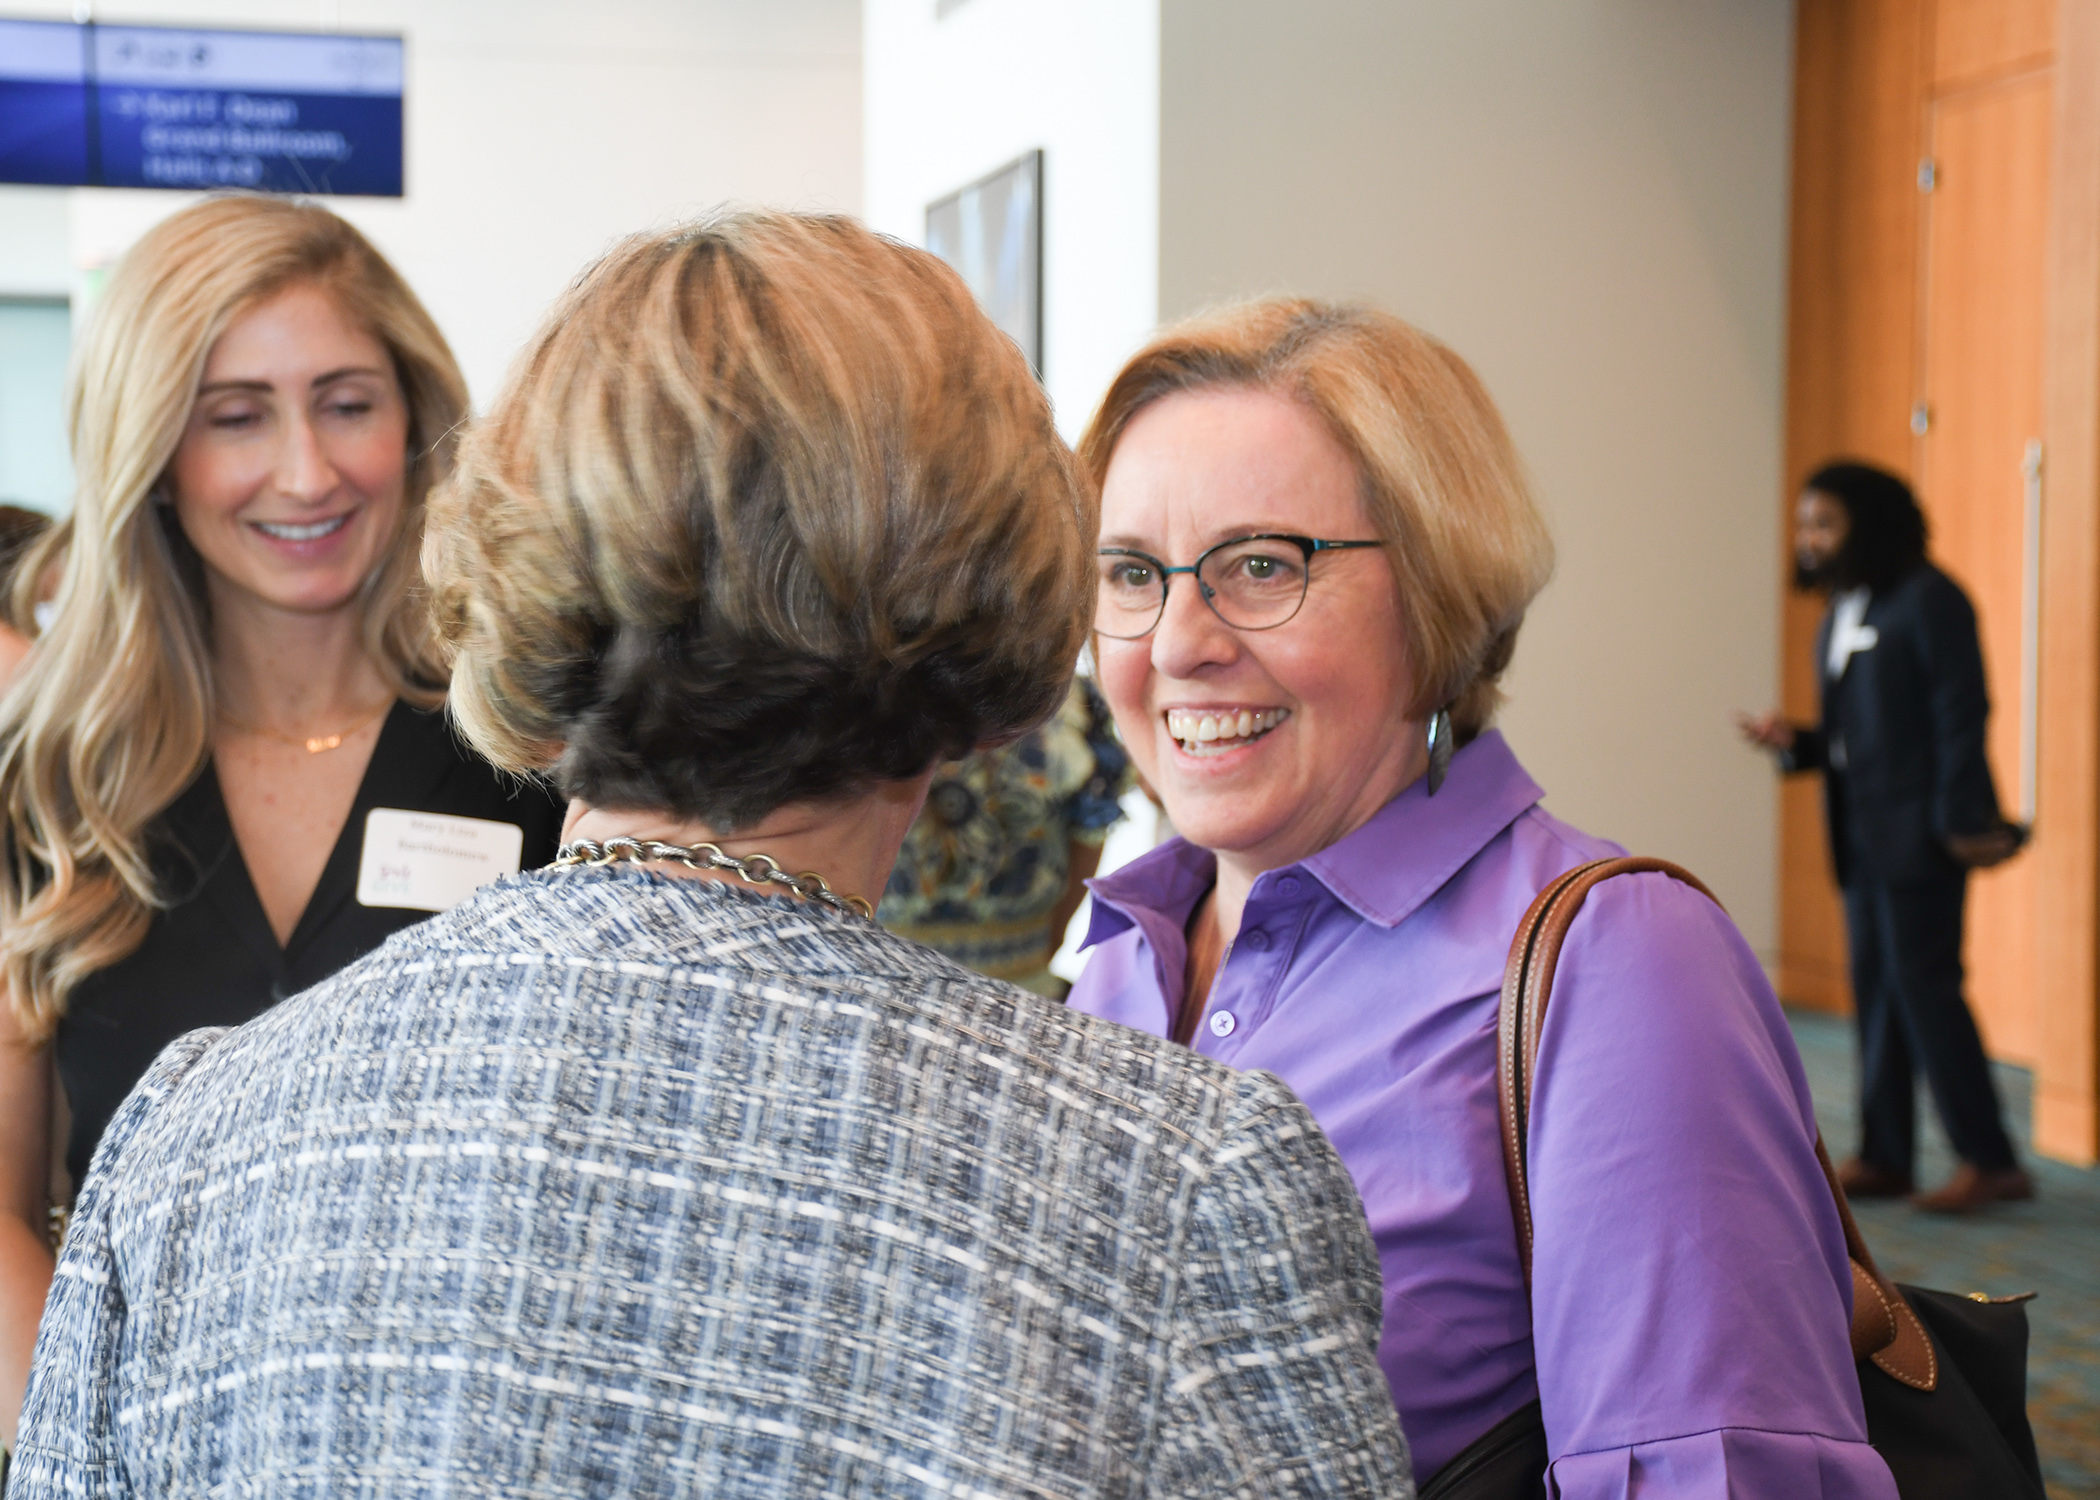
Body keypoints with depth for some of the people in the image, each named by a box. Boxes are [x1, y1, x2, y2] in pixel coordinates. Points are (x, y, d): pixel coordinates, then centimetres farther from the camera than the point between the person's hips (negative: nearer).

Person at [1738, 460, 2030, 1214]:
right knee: (1874, 982, 8)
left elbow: (1961, 714, -13)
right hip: (1863, 833, 9)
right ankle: (1885, 1155, 13)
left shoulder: (1928, 600, -8)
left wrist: (1963, 820, -18)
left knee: (1921, 977, -10)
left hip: (1920, 830, -9)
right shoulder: (1839, 615, 17)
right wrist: (1794, 741, 1)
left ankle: (1988, 1159, -4)